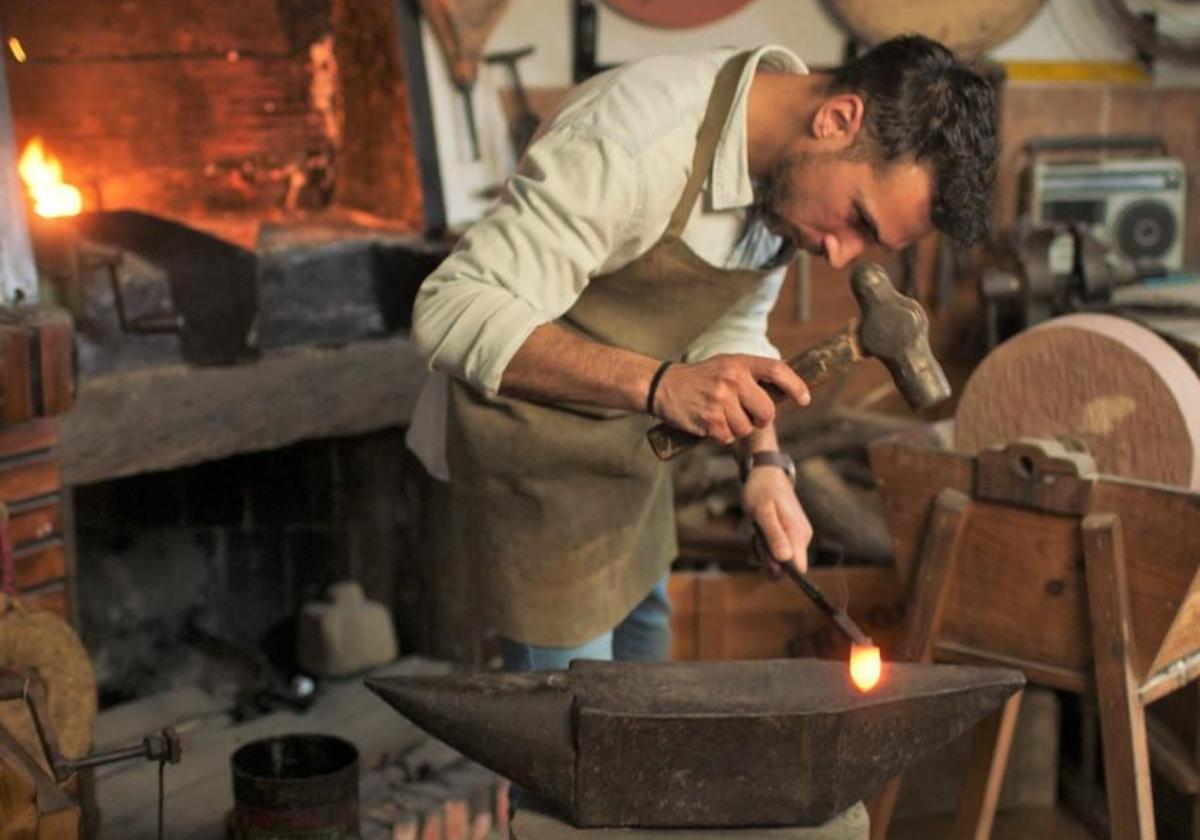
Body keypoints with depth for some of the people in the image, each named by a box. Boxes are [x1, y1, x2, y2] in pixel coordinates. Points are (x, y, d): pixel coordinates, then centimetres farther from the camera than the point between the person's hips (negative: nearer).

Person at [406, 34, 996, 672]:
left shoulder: (796, 167, -6)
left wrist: (765, 462, -8)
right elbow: (451, 310, -33)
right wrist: (657, 384, -42)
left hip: (630, 433, 8)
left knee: (644, 643, 23)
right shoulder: (632, 147, -34)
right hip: (528, 441, -8)